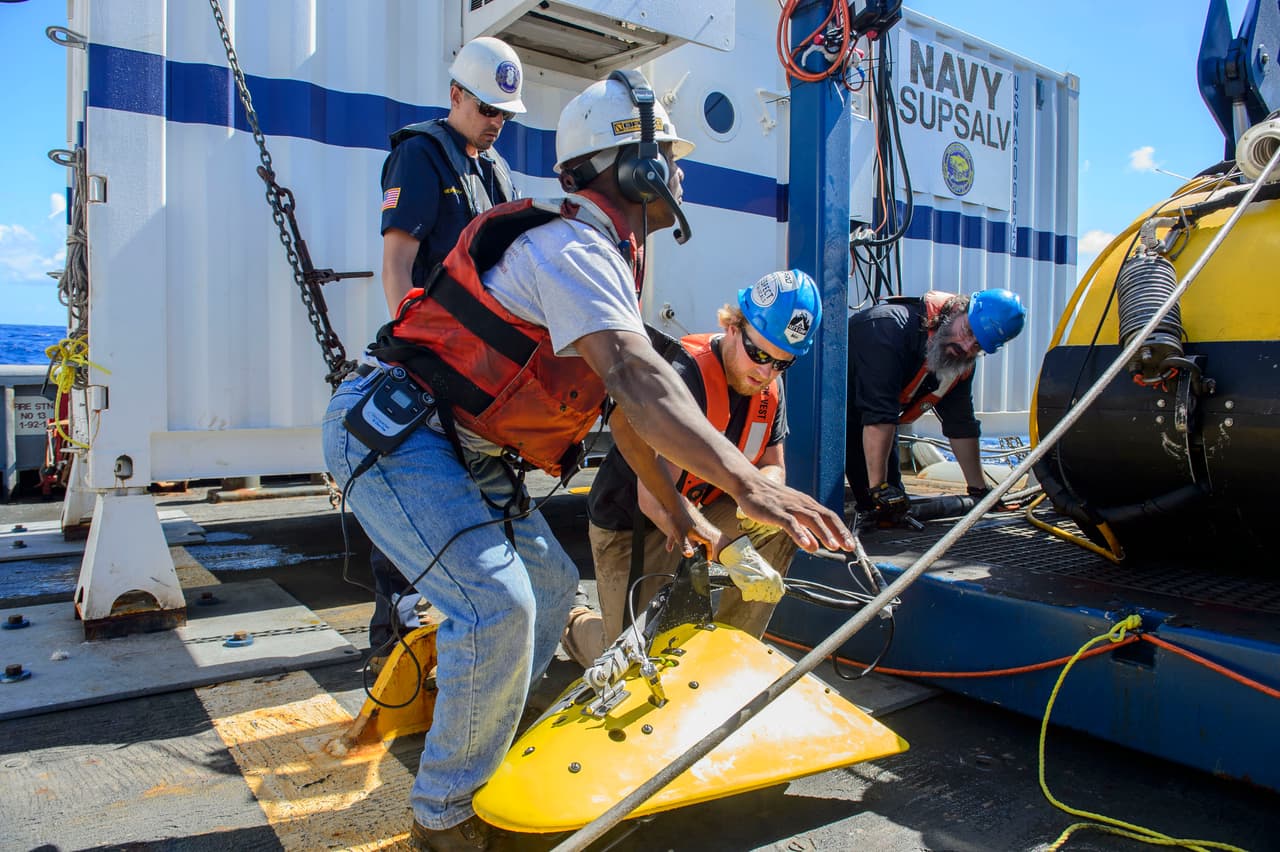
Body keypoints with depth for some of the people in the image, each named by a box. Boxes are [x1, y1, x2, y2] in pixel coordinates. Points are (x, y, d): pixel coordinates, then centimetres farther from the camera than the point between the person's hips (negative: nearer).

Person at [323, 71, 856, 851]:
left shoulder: (606, 257, 15)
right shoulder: (572, 248, -18)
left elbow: (625, 401, 19)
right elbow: (637, 379, -36)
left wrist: (676, 505, 20)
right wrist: (746, 482, -45)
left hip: (467, 454, 11)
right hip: (396, 434, -10)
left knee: (551, 586, 14)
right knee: (498, 605, -22)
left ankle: (477, 740, 30)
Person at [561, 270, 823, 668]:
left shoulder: (768, 386, -7)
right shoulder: (685, 376, -31)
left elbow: (773, 465, 3)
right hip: (630, 521, -6)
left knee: (778, 525, -16)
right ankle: (576, 626, 27)